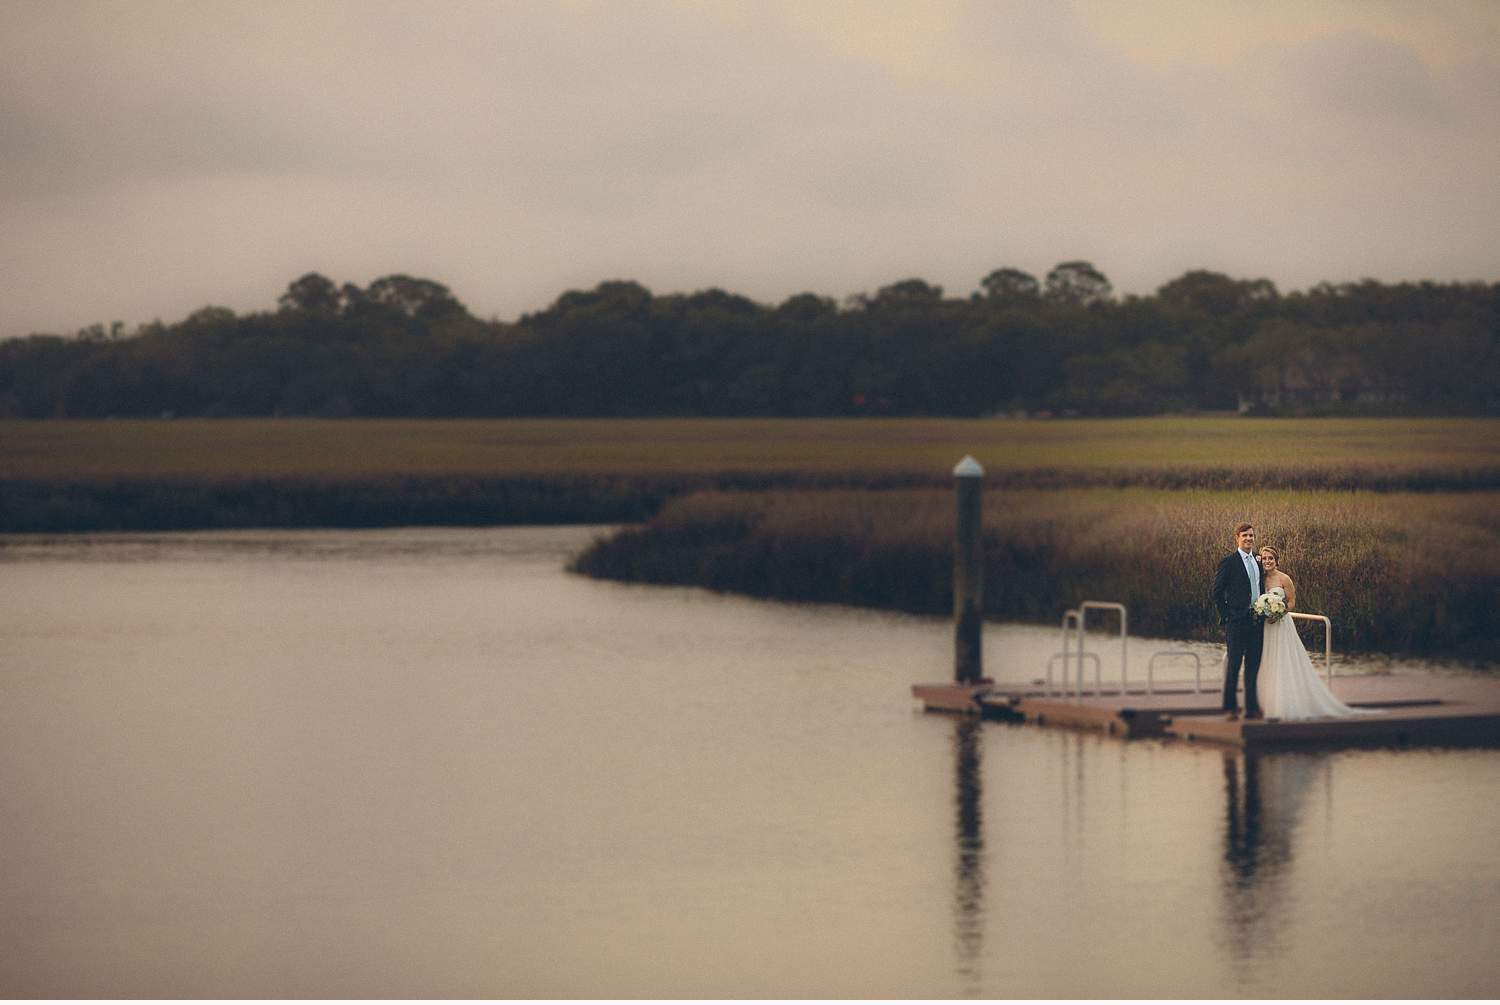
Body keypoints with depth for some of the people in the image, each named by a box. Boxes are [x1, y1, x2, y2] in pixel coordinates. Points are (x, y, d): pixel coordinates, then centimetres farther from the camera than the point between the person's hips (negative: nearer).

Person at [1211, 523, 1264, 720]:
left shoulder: (1257, 561, 13)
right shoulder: (1229, 562, -6)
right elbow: (1216, 592, -6)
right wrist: (1226, 615, -8)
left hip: (1256, 621, 6)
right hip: (1237, 621, -6)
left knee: (1253, 666, 8)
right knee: (1233, 665, -4)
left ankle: (1252, 707, 13)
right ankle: (1230, 708, 0)